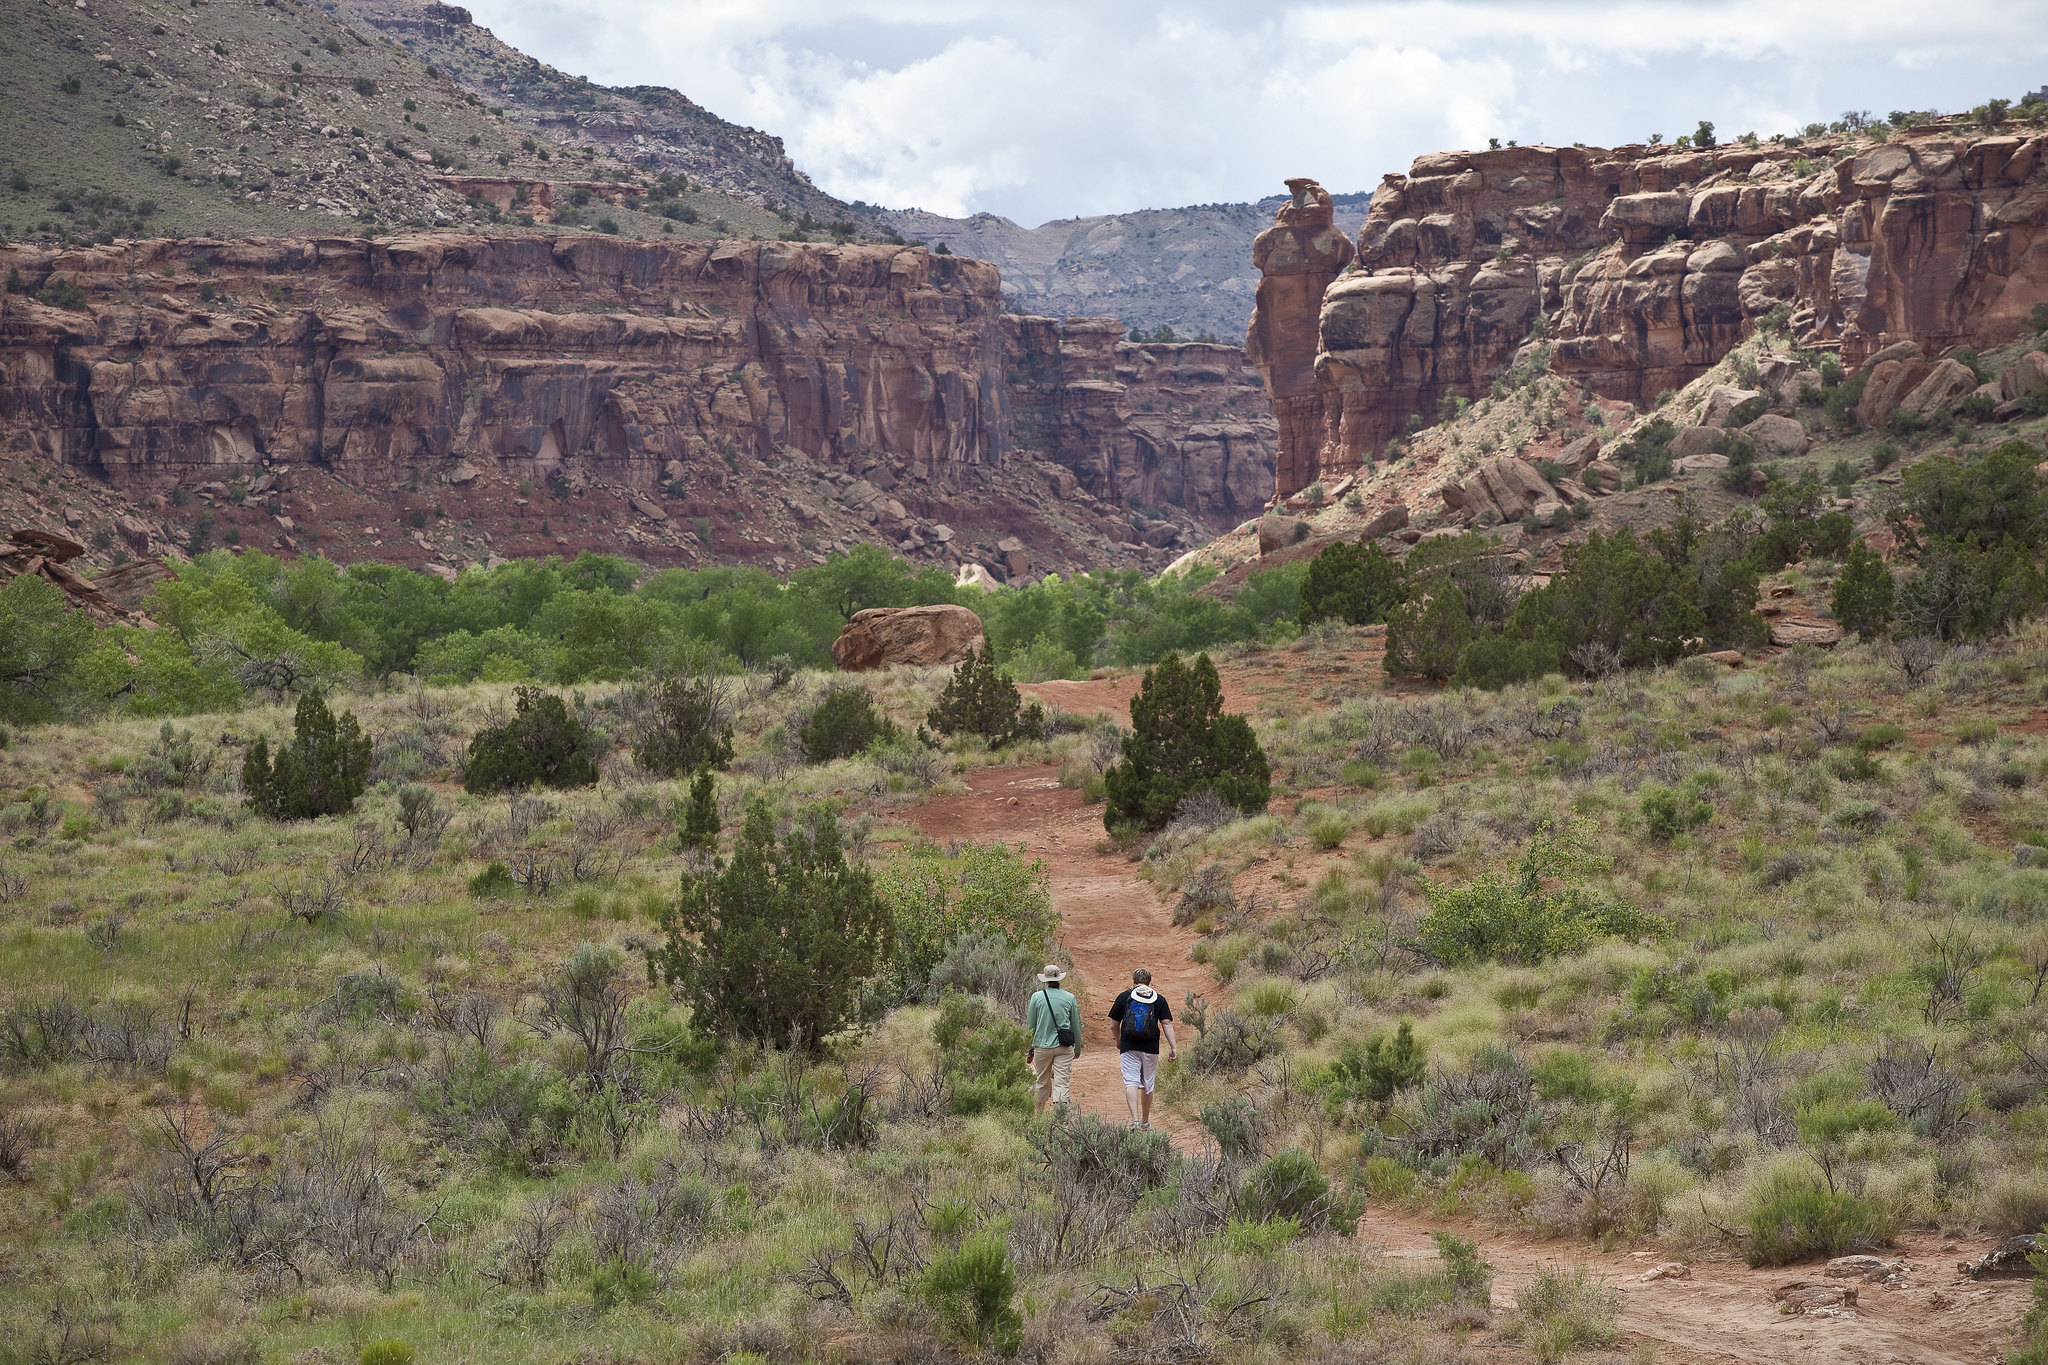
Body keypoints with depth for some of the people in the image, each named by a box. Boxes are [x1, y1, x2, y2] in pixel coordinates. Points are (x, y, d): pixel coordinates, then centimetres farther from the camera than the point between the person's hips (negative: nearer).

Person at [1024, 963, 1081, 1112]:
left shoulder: (1037, 997, -1)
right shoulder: (1069, 998, 0)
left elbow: (1030, 1026, 4)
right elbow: (1076, 1026, 9)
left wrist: (1029, 1049, 13)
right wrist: (1078, 1048, 22)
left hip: (1042, 1045, 1)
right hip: (1064, 1046, -1)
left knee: (1042, 1082, 15)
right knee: (1062, 1083, -3)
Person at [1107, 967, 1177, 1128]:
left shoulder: (1124, 997, 4)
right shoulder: (1159, 999, 6)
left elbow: (1114, 1024, 8)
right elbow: (1166, 1023, -3)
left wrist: (1118, 1041, 25)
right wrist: (1173, 1047, -3)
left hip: (1128, 1047, -1)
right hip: (1150, 1048, 1)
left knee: (1131, 1082, -6)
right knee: (1147, 1085, 14)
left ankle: (1135, 1119, -22)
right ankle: (1145, 1121, 24)